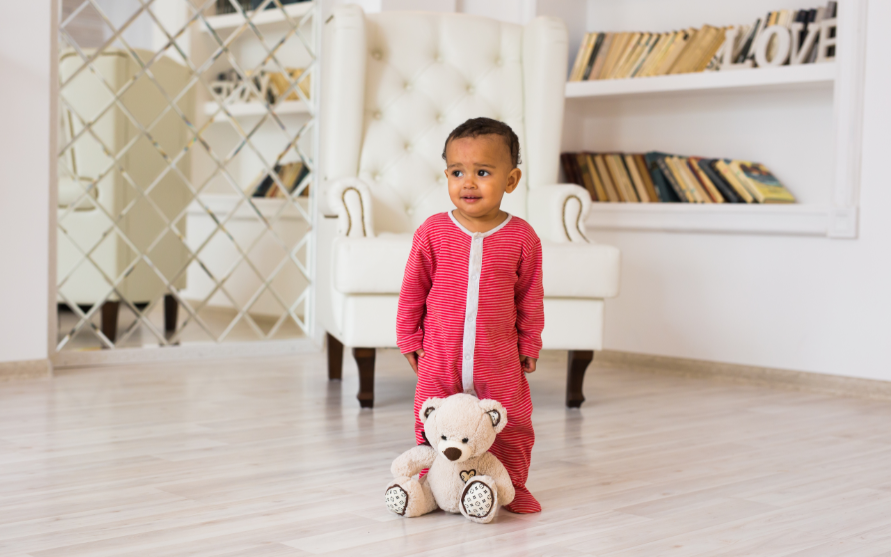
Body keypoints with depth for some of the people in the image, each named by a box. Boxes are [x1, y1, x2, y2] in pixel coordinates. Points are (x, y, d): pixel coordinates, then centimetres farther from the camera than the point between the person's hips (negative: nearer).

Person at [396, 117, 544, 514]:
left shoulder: (522, 238, -6)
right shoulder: (432, 232, -6)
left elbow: (530, 297, 4)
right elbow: (412, 289, 3)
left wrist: (528, 345, 7)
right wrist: (409, 339, 5)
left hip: (499, 358, 0)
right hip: (440, 356, 0)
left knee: (512, 426, 9)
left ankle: (513, 485, 28)